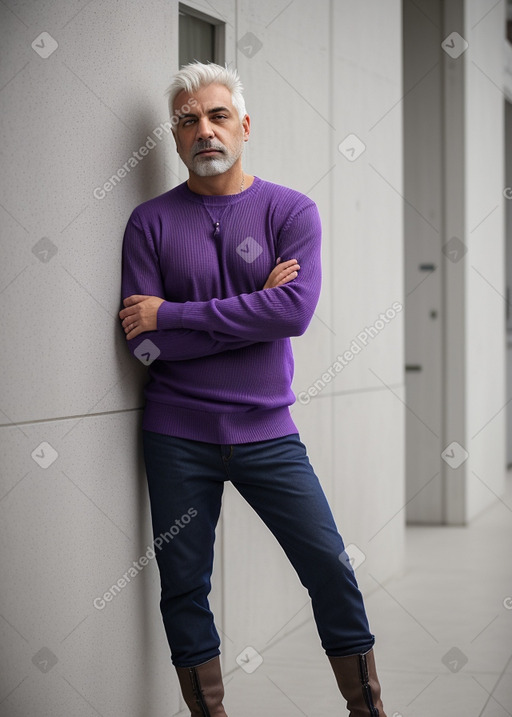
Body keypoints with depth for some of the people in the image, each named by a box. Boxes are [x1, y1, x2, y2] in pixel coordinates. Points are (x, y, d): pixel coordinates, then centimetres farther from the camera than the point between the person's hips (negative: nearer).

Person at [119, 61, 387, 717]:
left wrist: (172, 314, -15)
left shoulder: (292, 211, 0)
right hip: (177, 436, 0)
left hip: (265, 430, 0)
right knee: (183, 587, 7)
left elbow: (294, 311, -16)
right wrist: (252, 309, -13)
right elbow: (142, 343, -9)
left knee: (331, 570, 2)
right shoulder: (151, 222, 0)